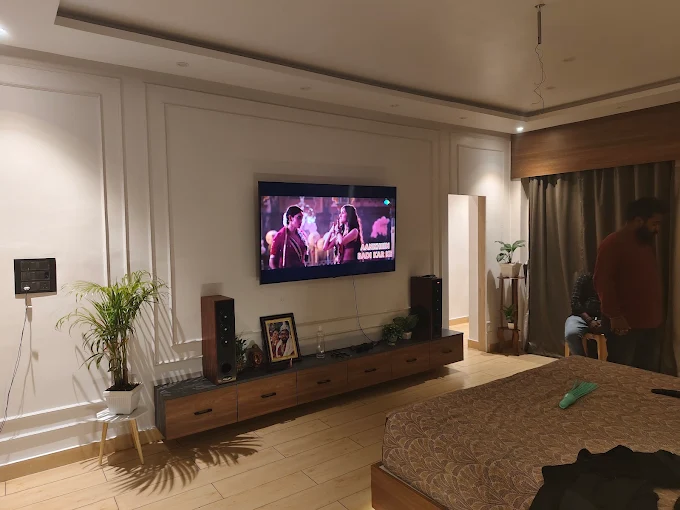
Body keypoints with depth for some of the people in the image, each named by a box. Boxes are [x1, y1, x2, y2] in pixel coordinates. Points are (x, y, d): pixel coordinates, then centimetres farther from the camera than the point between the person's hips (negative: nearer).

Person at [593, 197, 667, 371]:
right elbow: (602, 281, -21)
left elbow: (651, 280, 22)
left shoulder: (647, 243, 14)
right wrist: (614, 315, -23)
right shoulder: (613, 244, -14)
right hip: (624, 324, -9)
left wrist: (656, 315, 17)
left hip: (648, 323, 9)